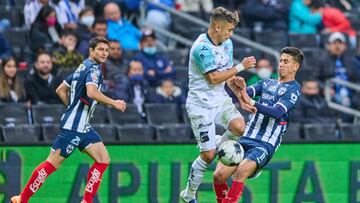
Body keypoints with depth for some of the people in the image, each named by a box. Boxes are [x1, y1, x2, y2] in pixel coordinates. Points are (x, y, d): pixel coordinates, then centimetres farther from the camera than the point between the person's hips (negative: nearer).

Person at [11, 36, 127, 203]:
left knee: (103, 160, 3)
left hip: (83, 127, 10)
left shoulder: (83, 67, 15)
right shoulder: (94, 69, -13)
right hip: (72, 126, -10)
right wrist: (113, 103, -24)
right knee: (52, 163, -3)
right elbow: (91, 92, -32)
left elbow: (61, 90, 21)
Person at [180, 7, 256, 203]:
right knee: (208, 155, -6)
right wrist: (241, 67, -17)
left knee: (239, 127, -23)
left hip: (220, 99, 7)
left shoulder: (227, 44, 5)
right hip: (201, 104, -7)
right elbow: (214, 78, -22)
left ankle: (217, 146, 9)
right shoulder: (201, 48, -21)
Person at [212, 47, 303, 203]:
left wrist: (252, 103, -30)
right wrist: (240, 88, -22)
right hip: (246, 139, 6)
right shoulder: (267, 83, 20)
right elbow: (246, 92, 3)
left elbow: (277, 112, -17)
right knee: (219, 175, -10)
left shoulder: (293, 89, -1)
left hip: (266, 144, -6)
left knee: (241, 171, -31)